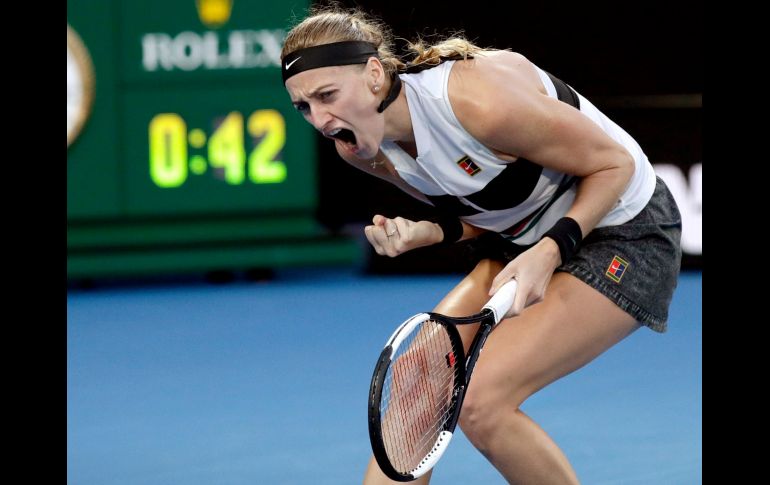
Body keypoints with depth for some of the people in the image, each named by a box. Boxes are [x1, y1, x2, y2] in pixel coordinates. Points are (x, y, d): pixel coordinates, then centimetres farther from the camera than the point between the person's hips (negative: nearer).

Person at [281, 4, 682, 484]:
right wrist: (424, 233, -12)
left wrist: (551, 250, -29)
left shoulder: (478, 99, -31)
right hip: (522, 243, 8)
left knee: (482, 403, -20)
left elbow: (614, 164, -19)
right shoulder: (366, 151, -6)